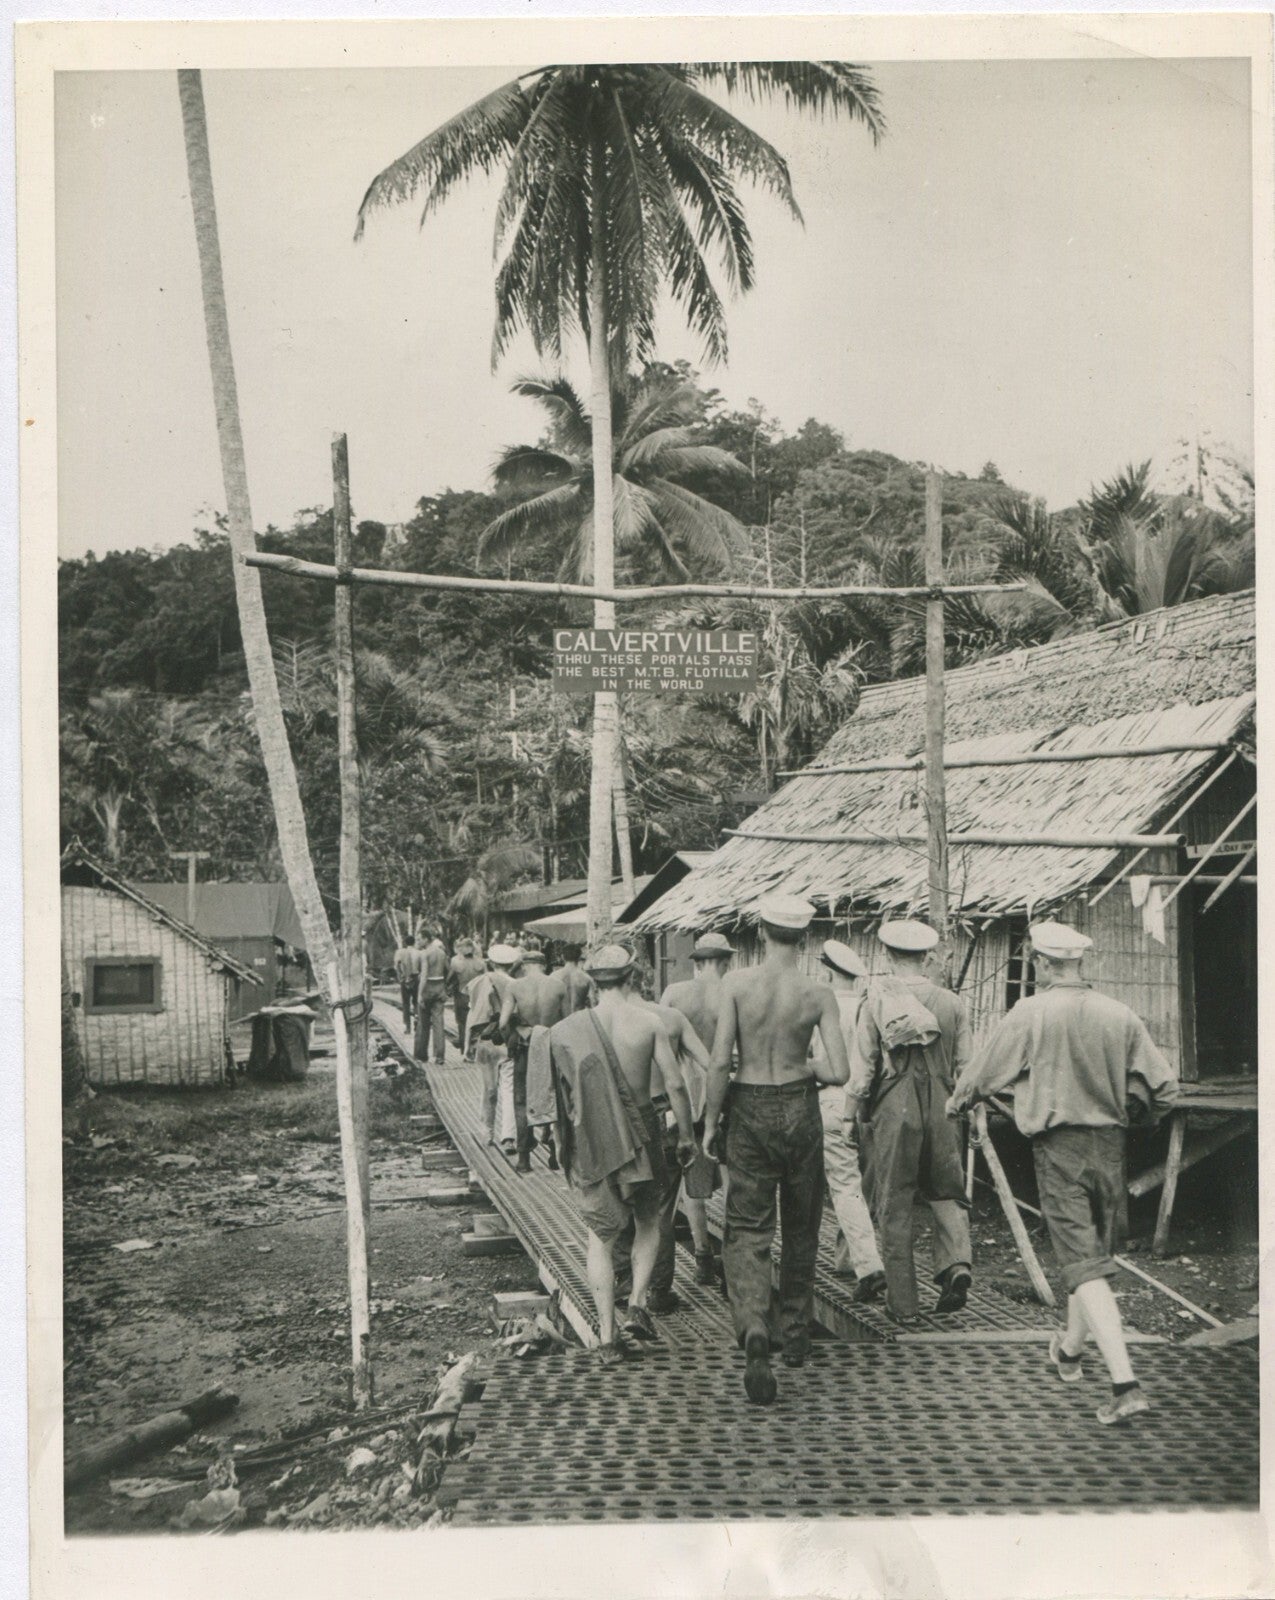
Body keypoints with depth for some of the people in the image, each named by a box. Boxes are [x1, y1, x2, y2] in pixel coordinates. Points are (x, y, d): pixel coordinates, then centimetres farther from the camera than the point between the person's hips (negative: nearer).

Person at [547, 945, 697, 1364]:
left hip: (590, 1141, 1)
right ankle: (637, 1306, 9)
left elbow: (558, 1090, 2)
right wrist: (686, 1136, 5)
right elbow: (674, 1085, -6)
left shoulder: (567, 1030, -2)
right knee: (648, 1221, 23)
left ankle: (607, 1336, 8)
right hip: (640, 1136, -1)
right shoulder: (648, 1023, -6)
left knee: (600, 1236, 12)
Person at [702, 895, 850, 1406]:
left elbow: (720, 1062, -12)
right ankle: (794, 1335, 30)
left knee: (748, 1229, 3)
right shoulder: (818, 995, -8)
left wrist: (710, 1120, 0)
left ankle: (755, 1332, -17)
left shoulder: (736, 984, -11)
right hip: (799, 1109, 1)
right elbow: (840, 1073, -11)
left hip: (749, 1110, -1)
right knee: (801, 1228, 18)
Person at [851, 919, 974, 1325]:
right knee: (947, 1193, 18)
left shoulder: (875, 1000, -5)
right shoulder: (952, 1003, 2)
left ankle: (902, 1302, 10)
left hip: (891, 1110, -2)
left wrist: (853, 1114, 6)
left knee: (893, 1207, 6)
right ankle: (956, 1263, -5)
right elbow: (965, 1065, 6)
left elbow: (862, 1066, -5)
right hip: (941, 1109, 2)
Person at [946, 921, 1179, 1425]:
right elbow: (1164, 1088, 1)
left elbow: (982, 1073, 1)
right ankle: (1070, 1350, 41)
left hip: (1057, 1144, -4)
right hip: (1109, 1144, 4)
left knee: (1084, 1264, -6)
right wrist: (1133, 1115, 22)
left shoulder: (1029, 1014, -9)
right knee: (1095, 1250, 21)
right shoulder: (1120, 1016, 0)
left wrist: (955, 1103, 22)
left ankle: (1124, 1383, -16)